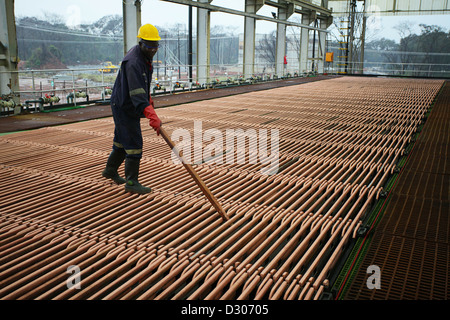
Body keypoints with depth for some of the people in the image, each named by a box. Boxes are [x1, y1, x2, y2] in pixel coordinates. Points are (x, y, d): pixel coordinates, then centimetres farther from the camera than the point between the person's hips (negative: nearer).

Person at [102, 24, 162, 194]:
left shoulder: (145, 55, 5)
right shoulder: (133, 62, -28)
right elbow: (137, 94, -38)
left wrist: (148, 98, 24)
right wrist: (152, 116, -47)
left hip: (129, 107, 10)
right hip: (124, 107, -10)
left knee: (122, 140, 20)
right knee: (134, 143, -8)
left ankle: (110, 170, 38)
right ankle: (131, 182, 1)